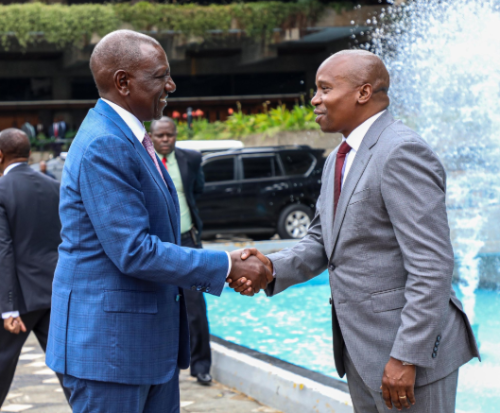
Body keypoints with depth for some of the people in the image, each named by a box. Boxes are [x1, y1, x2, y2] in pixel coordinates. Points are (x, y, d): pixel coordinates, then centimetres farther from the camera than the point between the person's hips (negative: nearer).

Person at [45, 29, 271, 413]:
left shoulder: (129, 138, 13)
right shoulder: (105, 146, -19)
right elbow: (134, 252, -23)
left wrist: (228, 266, 9)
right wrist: (225, 266, -16)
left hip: (152, 338, 10)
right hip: (109, 339, -10)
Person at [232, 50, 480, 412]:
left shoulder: (402, 151, -17)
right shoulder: (339, 160, 14)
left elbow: (432, 266, -22)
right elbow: (321, 242, 16)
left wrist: (406, 357, -23)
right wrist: (273, 268, -4)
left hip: (410, 348, -9)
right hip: (360, 352, 9)